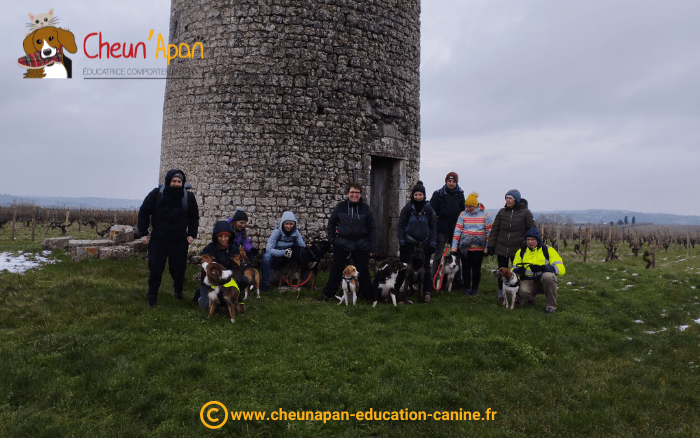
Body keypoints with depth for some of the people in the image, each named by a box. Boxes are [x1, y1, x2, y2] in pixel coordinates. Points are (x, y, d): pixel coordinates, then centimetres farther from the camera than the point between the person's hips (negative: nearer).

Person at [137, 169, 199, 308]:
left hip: (180, 241, 1)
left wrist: (192, 234, 3)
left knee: (179, 269, 5)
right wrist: (143, 233, 1)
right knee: (155, 269, 0)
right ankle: (152, 296, 17)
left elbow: (194, 217, 13)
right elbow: (143, 213, 4)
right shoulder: (157, 194, -4)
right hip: (158, 240, -1)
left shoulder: (188, 197, 1)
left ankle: (178, 290, 33)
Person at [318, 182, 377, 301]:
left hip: (361, 245, -1)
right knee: (336, 269, 9)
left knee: (362, 270, 6)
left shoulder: (365, 209, -1)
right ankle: (328, 293, 21)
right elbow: (331, 222, 11)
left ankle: (368, 294, 19)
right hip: (342, 244, 1)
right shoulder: (340, 207, 0)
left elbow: (372, 228, 2)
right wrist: (331, 238, 4)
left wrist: (372, 247, -2)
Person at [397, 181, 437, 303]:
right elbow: (401, 225, 1)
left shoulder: (429, 209, 4)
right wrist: (401, 243, -5)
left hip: (424, 244, 1)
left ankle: (428, 292, 6)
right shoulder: (407, 208, 0)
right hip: (409, 244, -1)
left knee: (425, 268, 1)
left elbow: (433, 227, 7)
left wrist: (432, 244, 1)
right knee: (404, 267, 3)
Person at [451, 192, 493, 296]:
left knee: (476, 269, 6)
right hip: (464, 247, 1)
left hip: (479, 248, -1)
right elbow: (457, 231, 0)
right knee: (466, 268, 6)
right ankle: (466, 288, 19)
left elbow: (489, 232, 4)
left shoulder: (485, 215, 0)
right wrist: (454, 248, -4)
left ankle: (475, 288, 21)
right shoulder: (463, 215, 2)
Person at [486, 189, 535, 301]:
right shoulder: (502, 212, 5)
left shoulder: (525, 212, -3)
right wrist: (491, 246, 3)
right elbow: (494, 229, 6)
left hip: (518, 249, -2)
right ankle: (501, 292, 21)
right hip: (501, 248, 3)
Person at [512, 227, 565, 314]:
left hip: (544, 281, -2)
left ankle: (551, 305, -17)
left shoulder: (548, 250, -4)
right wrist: (518, 270, -20)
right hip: (528, 281, 2)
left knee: (548, 276, -36)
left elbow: (561, 269, -16)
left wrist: (542, 268, -33)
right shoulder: (521, 252, 6)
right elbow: (514, 269, 7)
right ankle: (532, 297, 10)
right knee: (522, 292, -32)